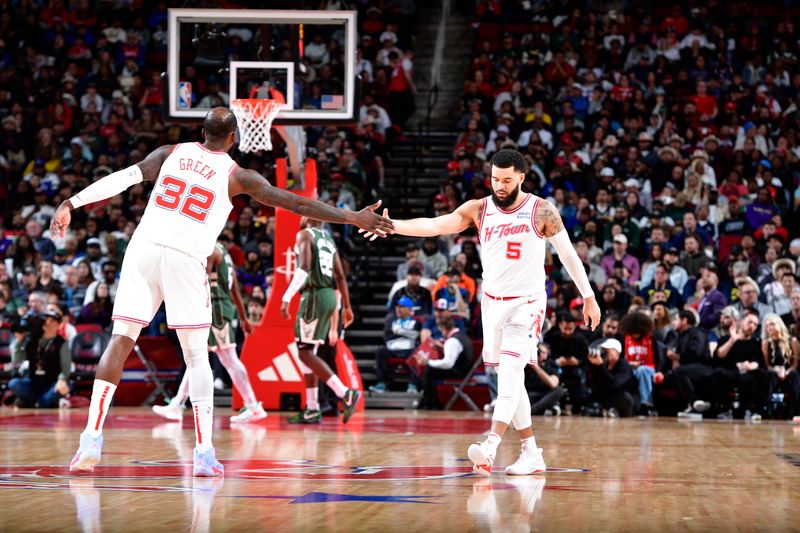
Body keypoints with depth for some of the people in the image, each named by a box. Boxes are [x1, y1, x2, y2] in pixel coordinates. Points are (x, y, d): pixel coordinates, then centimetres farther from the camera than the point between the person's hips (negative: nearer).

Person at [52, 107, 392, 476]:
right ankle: (204, 453, 3)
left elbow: (122, 179, 2)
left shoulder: (170, 153, 11)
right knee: (196, 355, 9)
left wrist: (71, 204, 3)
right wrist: (354, 218, 6)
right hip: (186, 260, -2)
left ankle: (91, 441, -8)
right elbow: (295, 203, 2)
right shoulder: (237, 176, 3)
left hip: (145, 249, 2)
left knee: (120, 342, 2)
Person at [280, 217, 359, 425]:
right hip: (330, 296, 8)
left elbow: (304, 268, -19)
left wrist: (286, 298, -22)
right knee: (308, 352, 13)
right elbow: (340, 276, 18)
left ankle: (346, 394, -22)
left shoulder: (305, 235, -5)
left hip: (314, 295, -8)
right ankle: (312, 410, 11)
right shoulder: (328, 239, 19)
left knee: (306, 353, -9)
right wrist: (347, 307, 22)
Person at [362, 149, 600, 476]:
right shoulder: (479, 209, 0)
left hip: (527, 303, -5)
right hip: (493, 302, 5)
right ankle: (532, 454, 18)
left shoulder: (542, 212, -7)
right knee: (510, 379, 9)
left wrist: (589, 297, 3)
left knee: (510, 372, -20)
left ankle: (490, 449, -32)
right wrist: (393, 226, -25)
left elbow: (568, 255, 1)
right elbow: (435, 225, -11)